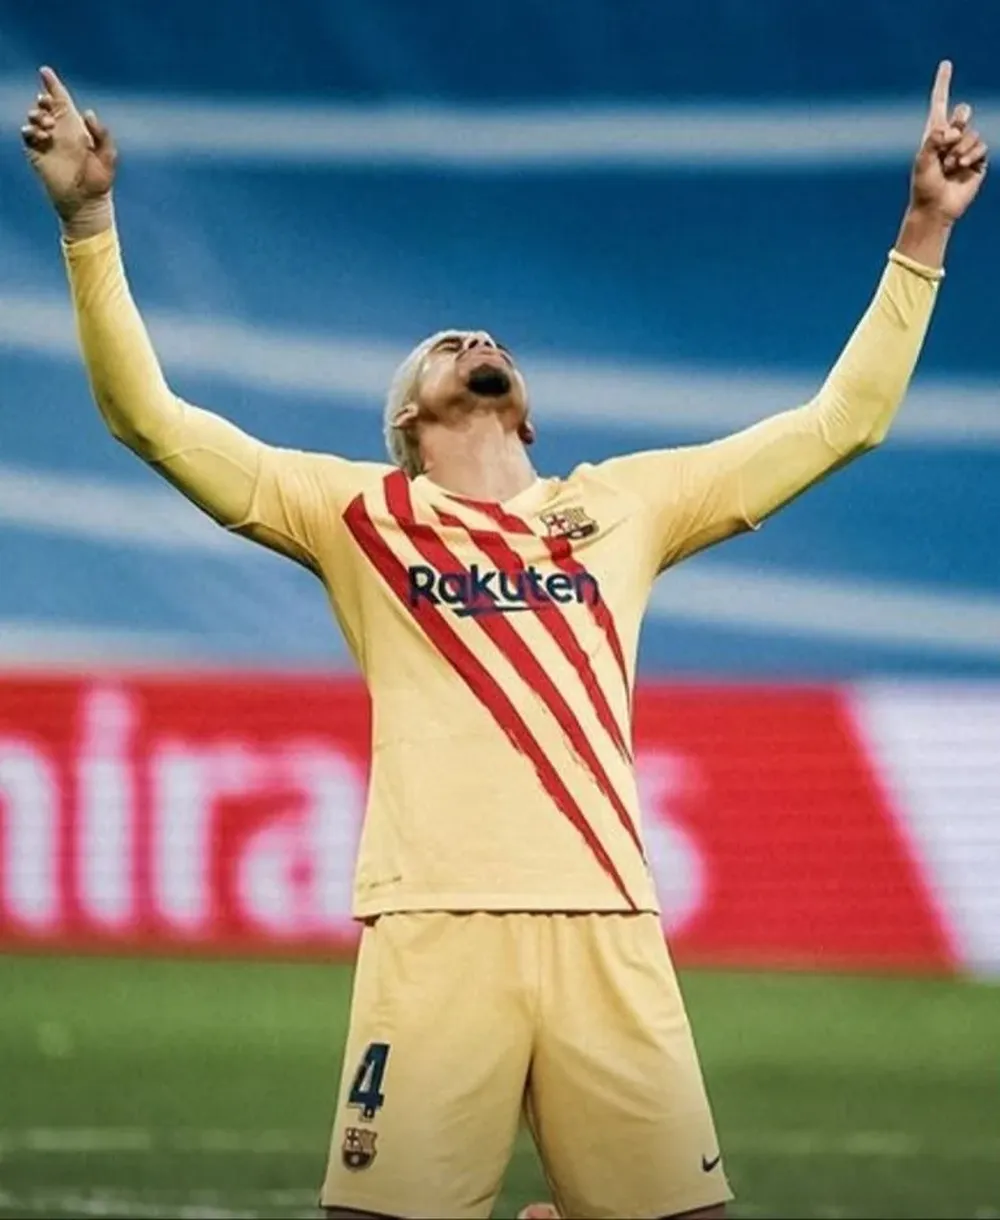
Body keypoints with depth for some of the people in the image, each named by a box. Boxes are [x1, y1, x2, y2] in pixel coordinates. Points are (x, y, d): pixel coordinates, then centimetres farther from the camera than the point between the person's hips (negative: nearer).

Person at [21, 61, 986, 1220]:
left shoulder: (625, 504, 22)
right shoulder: (360, 512, 16)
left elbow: (839, 421, 26)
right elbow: (151, 417, 11)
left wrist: (924, 232, 22)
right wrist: (88, 220, 3)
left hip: (606, 930, 2)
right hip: (434, 930, -2)